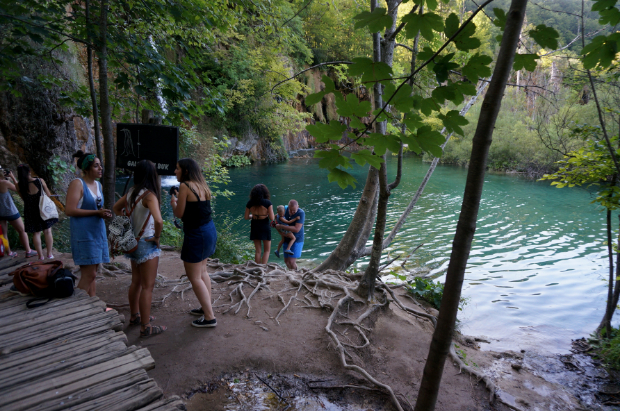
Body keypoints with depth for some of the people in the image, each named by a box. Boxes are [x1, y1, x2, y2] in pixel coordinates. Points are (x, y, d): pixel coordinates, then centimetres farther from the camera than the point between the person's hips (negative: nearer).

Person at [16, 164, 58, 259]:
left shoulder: (19, 186, -10)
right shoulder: (40, 181, -11)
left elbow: (23, 199, 2)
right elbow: (48, 195, -1)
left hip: (30, 211, 1)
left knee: (36, 233, 12)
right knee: (47, 231, 11)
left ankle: (41, 256, 14)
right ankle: (49, 254, 14)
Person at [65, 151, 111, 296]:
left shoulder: (98, 185, 13)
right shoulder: (77, 183, -10)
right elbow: (69, 210, -17)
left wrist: (104, 213, 4)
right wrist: (96, 212, -18)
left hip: (98, 233, 8)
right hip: (84, 234, -8)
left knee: (91, 273, 13)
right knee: (89, 274, -8)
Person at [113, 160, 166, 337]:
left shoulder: (131, 192, 4)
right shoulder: (149, 195, -21)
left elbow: (116, 208, 21)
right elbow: (158, 220, -35)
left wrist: (127, 222, 14)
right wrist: (157, 237, -18)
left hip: (134, 242, 9)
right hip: (147, 244, -8)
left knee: (136, 282, 22)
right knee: (147, 287, 1)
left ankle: (135, 316, 38)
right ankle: (145, 327, 10)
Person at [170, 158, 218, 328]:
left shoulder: (185, 186, -15)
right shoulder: (202, 186, 9)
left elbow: (179, 214, -11)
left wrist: (173, 202, 8)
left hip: (196, 234, -9)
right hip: (209, 230, 9)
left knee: (194, 277, 0)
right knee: (202, 271, 22)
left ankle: (209, 317, 4)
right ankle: (206, 307, 34)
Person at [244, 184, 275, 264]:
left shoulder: (250, 203, -2)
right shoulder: (268, 203, -11)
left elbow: (246, 217, 3)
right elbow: (272, 218, -12)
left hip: (254, 226, 3)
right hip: (265, 225, -3)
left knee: (258, 251, 13)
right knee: (267, 250, 9)